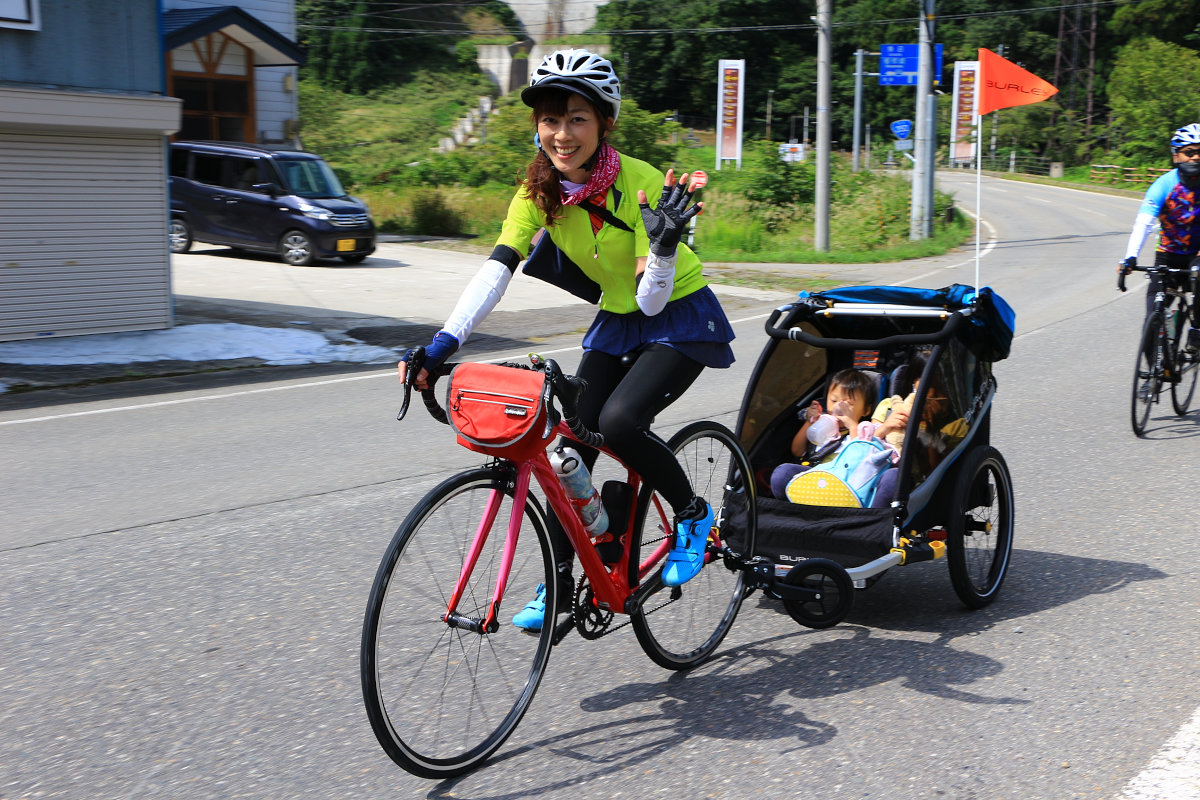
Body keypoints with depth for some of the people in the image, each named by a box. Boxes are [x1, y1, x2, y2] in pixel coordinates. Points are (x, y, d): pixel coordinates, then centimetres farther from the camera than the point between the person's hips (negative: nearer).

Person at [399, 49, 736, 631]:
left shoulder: (640, 184, -26)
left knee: (619, 420, -27)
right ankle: (559, 583, 10)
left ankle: (694, 515, -1)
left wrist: (665, 242, -45)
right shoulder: (538, 191, -11)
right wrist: (440, 346, -29)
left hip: (680, 320, -6)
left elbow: (652, 299, -26)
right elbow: (494, 271, -18)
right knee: (571, 441, -4)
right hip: (616, 324, 6)